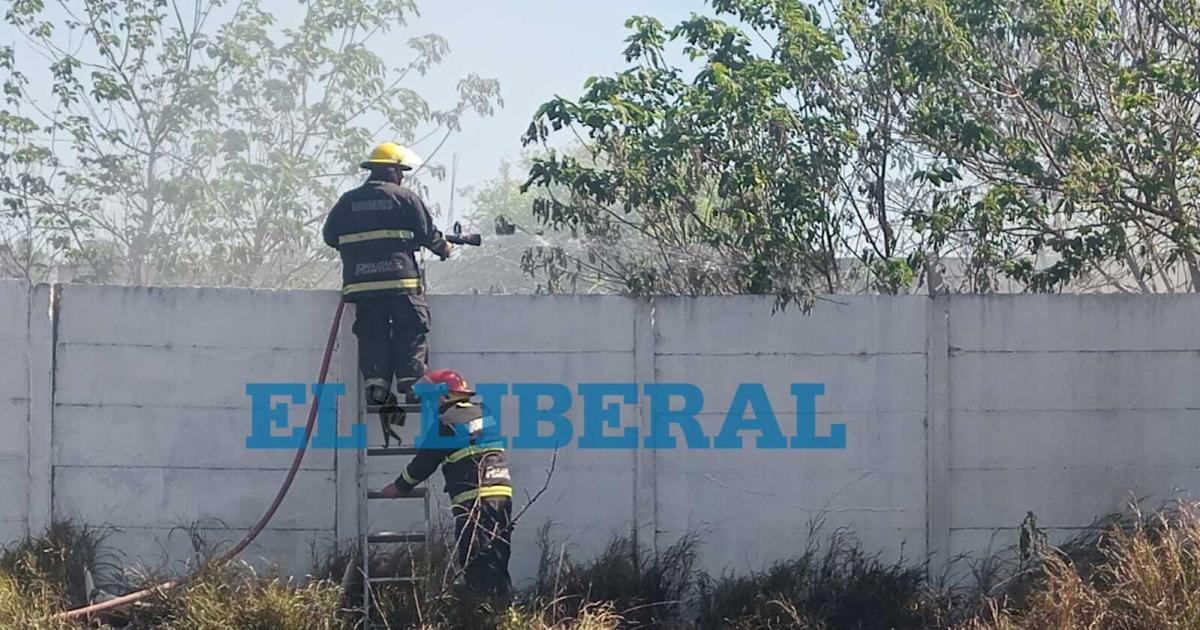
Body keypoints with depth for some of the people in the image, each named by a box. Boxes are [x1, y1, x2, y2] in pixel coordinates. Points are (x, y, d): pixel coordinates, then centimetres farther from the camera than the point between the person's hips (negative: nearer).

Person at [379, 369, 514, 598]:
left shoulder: (445, 423, -3)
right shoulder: (484, 414, 18)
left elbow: (424, 463, 5)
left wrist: (399, 487, 20)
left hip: (473, 499, -7)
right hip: (503, 492, 7)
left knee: (477, 566, -8)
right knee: (497, 565, 10)